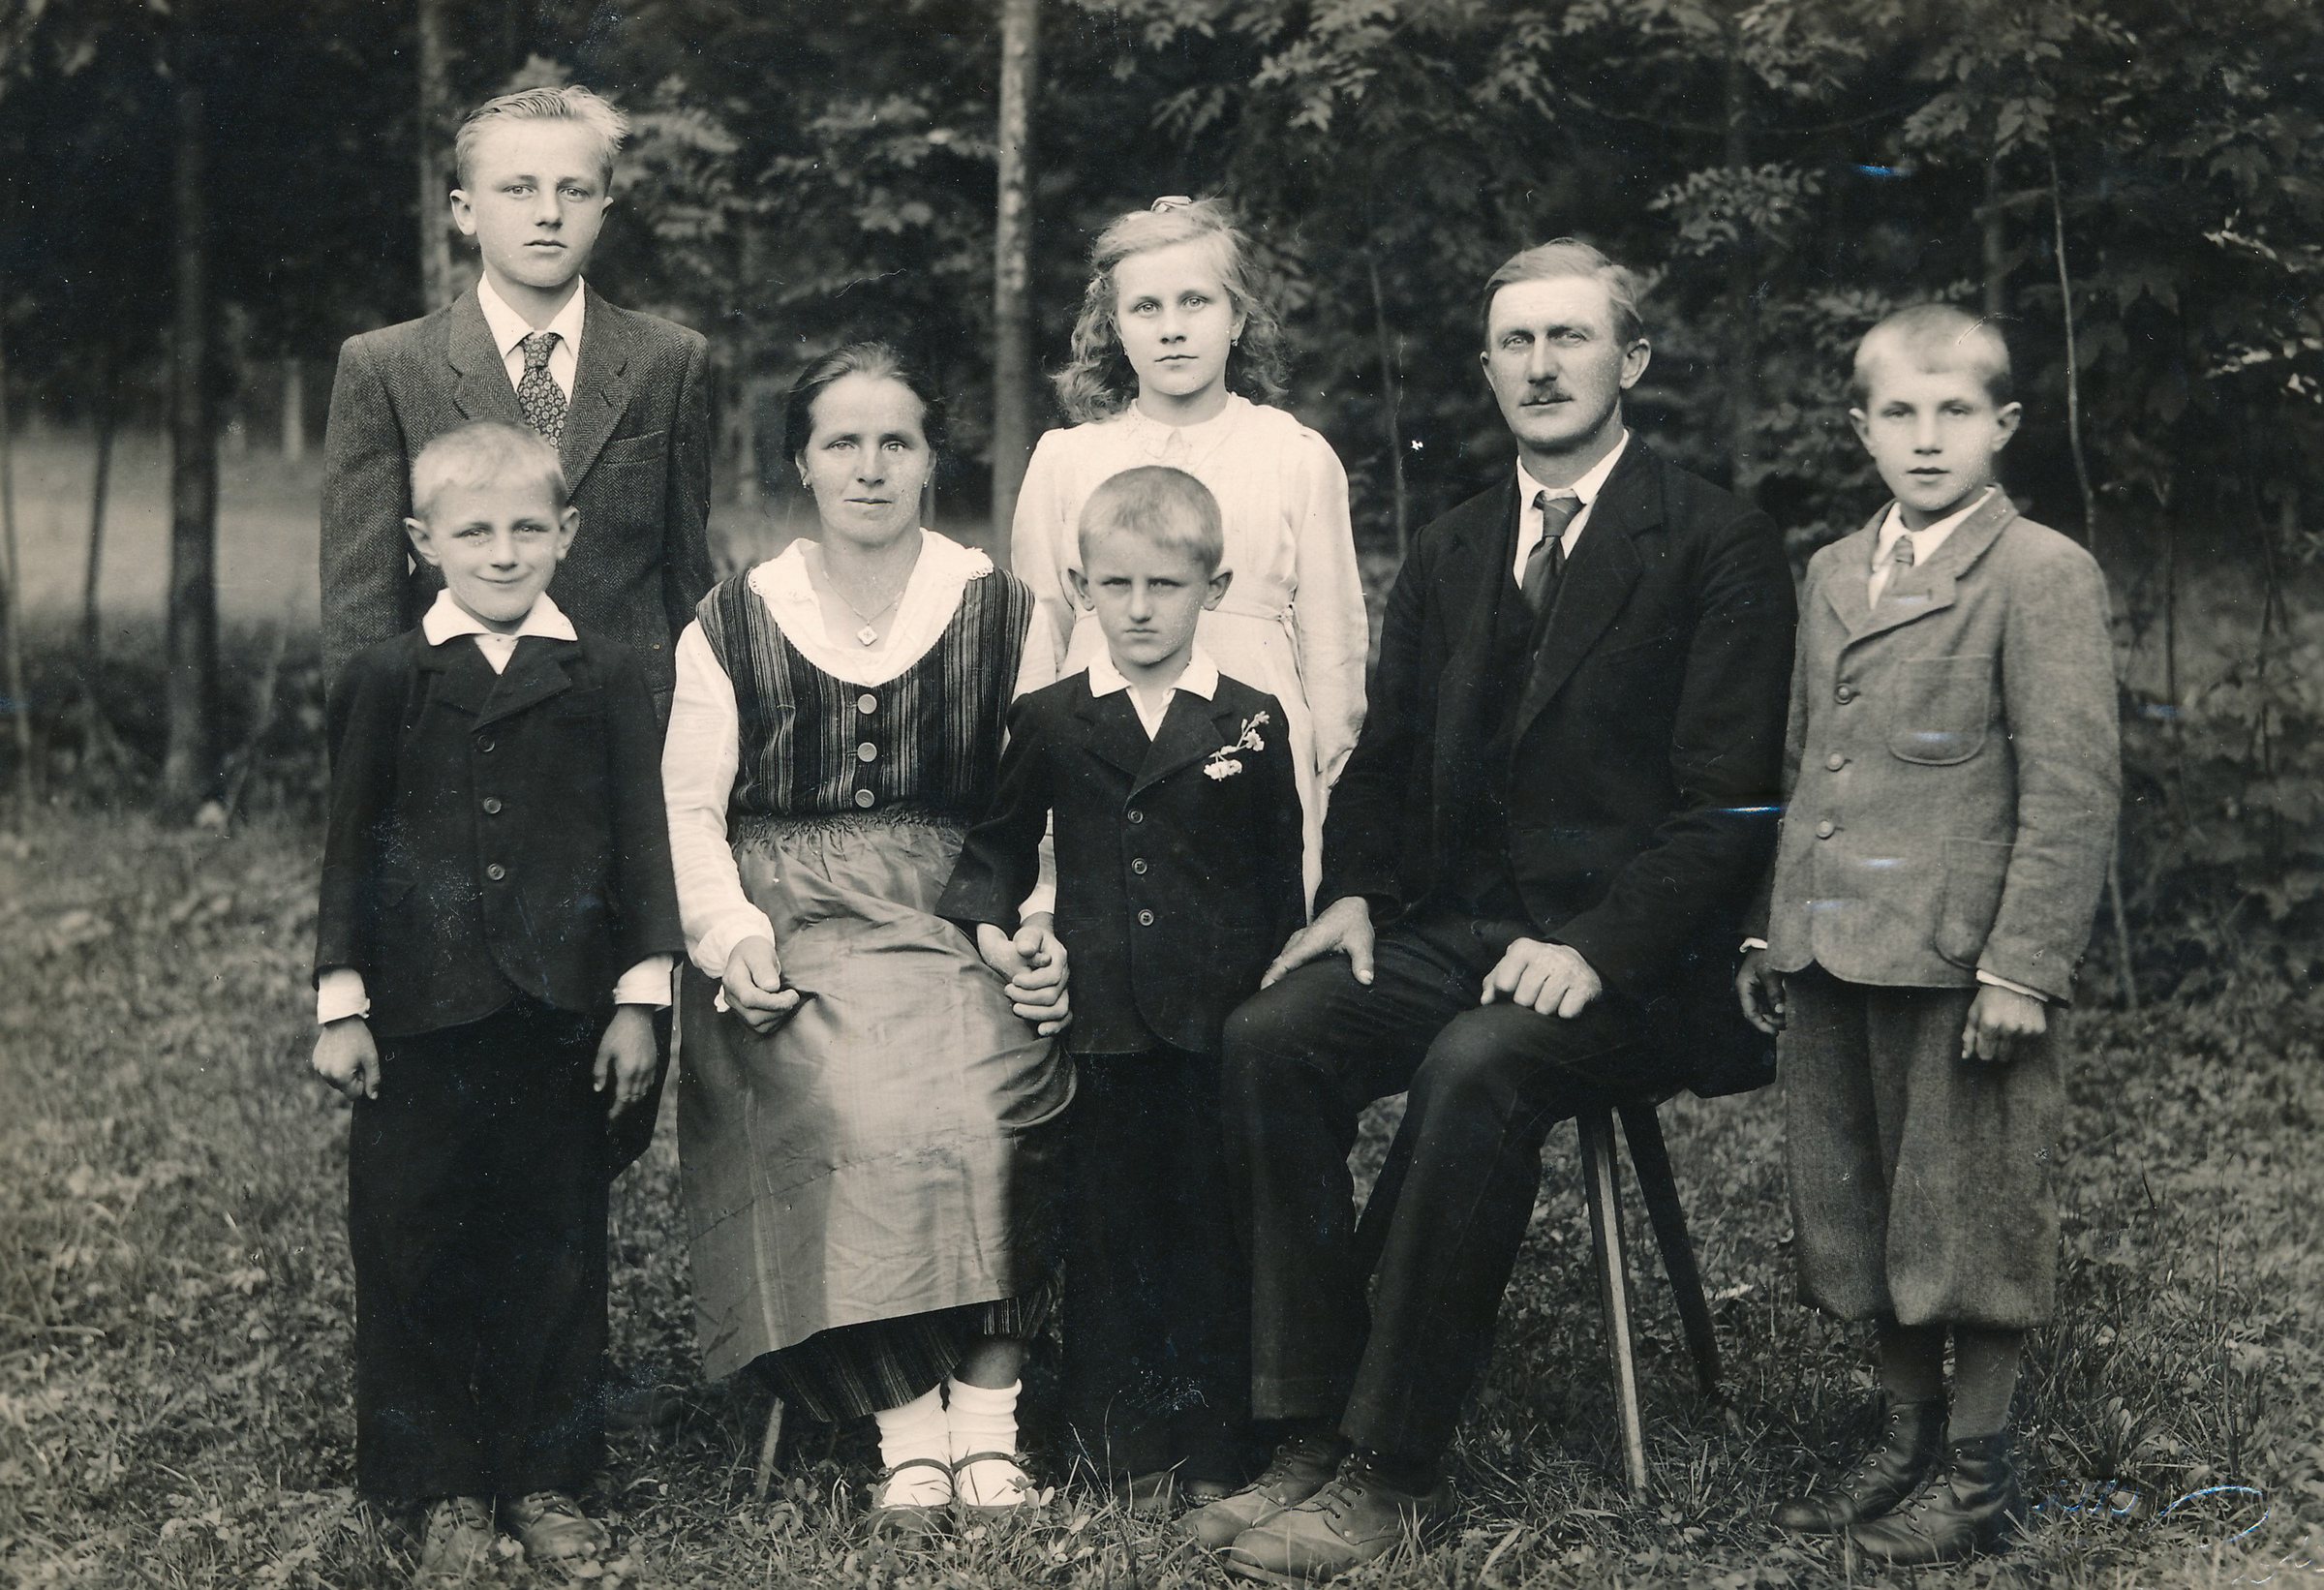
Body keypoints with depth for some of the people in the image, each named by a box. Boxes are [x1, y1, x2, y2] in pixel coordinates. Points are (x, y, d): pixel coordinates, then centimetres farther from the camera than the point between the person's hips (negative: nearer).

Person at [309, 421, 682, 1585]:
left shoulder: (605, 679, 3)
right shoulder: (383, 681, 2)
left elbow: (640, 841, 4)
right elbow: (351, 846, 4)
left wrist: (639, 998, 0)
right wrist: (340, 1004, 0)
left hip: (558, 1012, 0)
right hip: (423, 1015, 0)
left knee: (555, 1247, 7)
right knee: (420, 1249, 4)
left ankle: (546, 1479, 19)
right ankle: (447, 1492, 16)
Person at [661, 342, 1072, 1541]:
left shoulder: (1000, 613, 11)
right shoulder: (735, 622, 12)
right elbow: (687, 809, 8)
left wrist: (1048, 933, -12)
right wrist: (731, 935, -9)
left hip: (957, 918, 1)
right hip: (790, 925, 0)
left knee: (983, 1099, -31)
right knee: (859, 1110, -31)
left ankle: (985, 1414, -23)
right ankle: (904, 1428, -27)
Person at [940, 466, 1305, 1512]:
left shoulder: (1251, 725, 2)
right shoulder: (1049, 723, 4)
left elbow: (1281, 876, 6)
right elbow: (1001, 841, 16)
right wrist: (986, 918, 1)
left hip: (1221, 1024, -1)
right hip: (1103, 1021, 1)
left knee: (1218, 1227, 5)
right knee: (1108, 1228, 7)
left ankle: (1214, 1446, 15)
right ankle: (1126, 1447, 17)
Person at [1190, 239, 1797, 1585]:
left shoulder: (1718, 545, -1)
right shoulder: (1449, 555, 19)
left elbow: (1728, 798, -9)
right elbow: (1387, 757, 21)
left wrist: (1598, 950, -20)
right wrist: (1355, 893, 0)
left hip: (1631, 955, -5)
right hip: (1456, 924, 6)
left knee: (1476, 1068, -35)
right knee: (1269, 1038, -22)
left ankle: (1392, 1470, -25)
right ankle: (1312, 1435, -17)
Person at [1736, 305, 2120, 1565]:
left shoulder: (2043, 575, -8)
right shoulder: (1833, 574, 14)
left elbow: (2074, 788, -12)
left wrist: (2024, 966, -16)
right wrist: (1772, 934, 15)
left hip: (1959, 962, -7)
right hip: (1830, 957, 7)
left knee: (1967, 1217, 3)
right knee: (1859, 1213, 14)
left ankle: (1979, 1476, 16)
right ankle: (1908, 1440, 28)